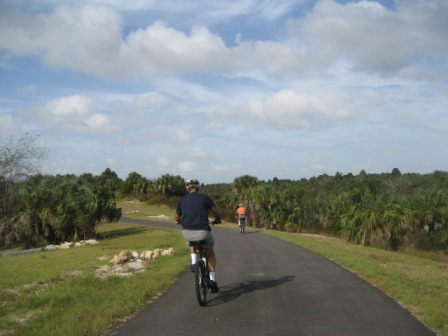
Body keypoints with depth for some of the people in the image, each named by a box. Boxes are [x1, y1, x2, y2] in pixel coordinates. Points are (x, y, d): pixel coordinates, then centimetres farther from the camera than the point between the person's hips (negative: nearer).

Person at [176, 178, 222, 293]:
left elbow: (177, 219, 21)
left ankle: (193, 262, 15)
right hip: (203, 231, -2)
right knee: (210, 253, 21)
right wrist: (217, 220, 31)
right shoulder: (205, 198, 6)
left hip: (187, 232, 2)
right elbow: (216, 213, 8)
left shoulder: (182, 200, 11)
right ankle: (212, 279, 11)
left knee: (191, 244, 38)